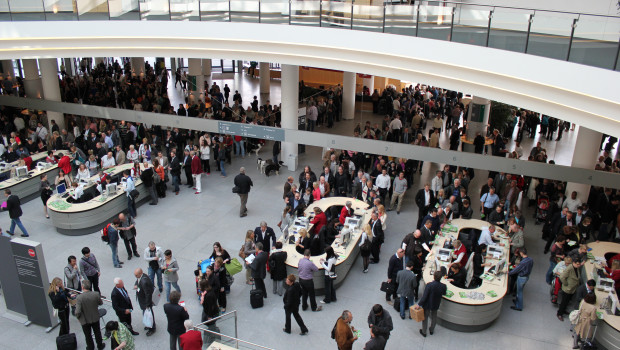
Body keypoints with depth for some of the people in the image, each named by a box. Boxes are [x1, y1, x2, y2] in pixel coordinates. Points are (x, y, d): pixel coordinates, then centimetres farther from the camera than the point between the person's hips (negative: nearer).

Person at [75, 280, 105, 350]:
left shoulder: (79, 298, -30)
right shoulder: (96, 294, -22)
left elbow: (78, 312, -29)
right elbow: (100, 303, -3)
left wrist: (77, 316, -7)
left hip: (85, 320, -2)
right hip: (95, 318, 3)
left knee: (88, 335, 21)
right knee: (97, 332, 25)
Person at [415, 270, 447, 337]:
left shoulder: (429, 285, -32)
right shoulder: (443, 286, -20)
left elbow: (424, 296, -28)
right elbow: (444, 293, 2)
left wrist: (419, 304, -18)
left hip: (427, 304, -3)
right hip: (436, 305, 3)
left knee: (425, 317, 18)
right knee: (434, 317, 27)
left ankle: (424, 332, 33)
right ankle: (431, 330, 45)